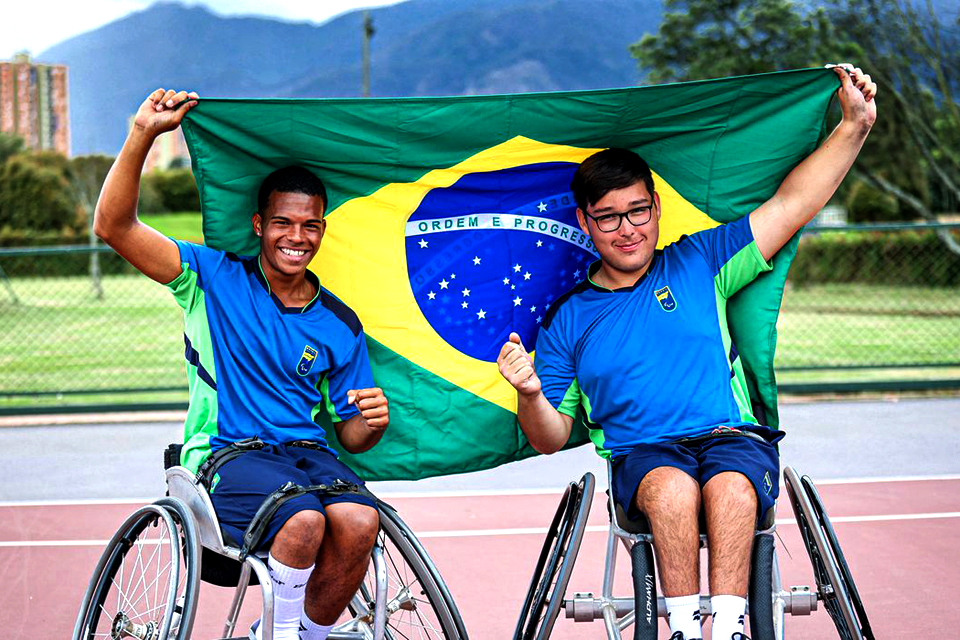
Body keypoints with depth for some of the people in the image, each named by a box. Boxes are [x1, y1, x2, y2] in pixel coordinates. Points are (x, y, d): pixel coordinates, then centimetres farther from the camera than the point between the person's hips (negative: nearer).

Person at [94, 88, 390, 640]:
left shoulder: (340, 324, 12)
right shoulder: (215, 278, 5)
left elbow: (350, 434, 17)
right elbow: (115, 227, -7)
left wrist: (372, 422, -9)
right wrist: (143, 135, -19)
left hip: (309, 455, 3)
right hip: (228, 454, -3)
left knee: (359, 521, -31)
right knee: (305, 519, -34)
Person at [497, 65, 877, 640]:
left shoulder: (698, 263, 16)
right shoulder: (568, 319, 16)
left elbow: (790, 205, 13)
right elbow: (551, 439, 13)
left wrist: (855, 127, 4)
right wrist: (530, 394, -10)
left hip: (734, 439, 0)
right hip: (643, 455, 0)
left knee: (729, 486, -35)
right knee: (672, 488, -36)